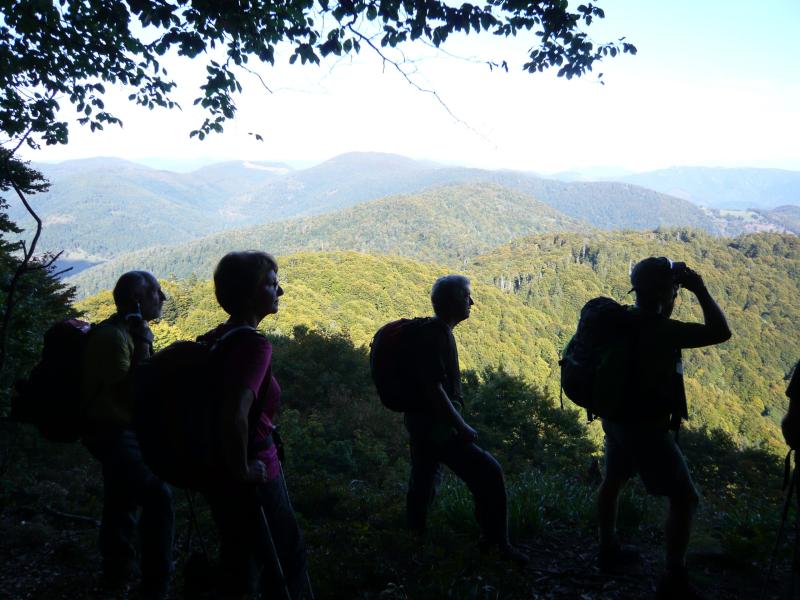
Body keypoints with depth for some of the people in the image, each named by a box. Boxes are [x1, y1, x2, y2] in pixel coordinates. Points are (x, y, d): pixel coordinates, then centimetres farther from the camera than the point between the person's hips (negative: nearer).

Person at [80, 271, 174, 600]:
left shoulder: (126, 330, 8)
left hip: (116, 433, 11)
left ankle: (118, 569, 42)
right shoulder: (112, 336, -22)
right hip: (113, 433, -11)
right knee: (159, 498, -20)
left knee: (123, 499, 24)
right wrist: (143, 347, -28)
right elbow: (131, 394, -27)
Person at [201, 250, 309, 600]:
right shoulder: (253, 344, -23)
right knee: (287, 559, 12)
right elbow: (236, 415, -36)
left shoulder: (215, 339, 4)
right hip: (254, 478, -8)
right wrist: (242, 471, -21)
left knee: (240, 563, 23)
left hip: (219, 475, 8)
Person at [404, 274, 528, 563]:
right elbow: (434, 388, -27)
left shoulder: (436, 331, 10)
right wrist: (462, 427, -21)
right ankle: (497, 543, 2)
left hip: (423, 423, 11)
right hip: (435, 427, -11)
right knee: (489, 474, -8)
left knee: (424, 482, 23)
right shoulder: (435, 336, -21)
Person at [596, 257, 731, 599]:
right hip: (646, 427, -9)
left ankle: (609, 551, 40)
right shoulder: (659, 329, -26)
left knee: (613, 481, 24)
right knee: (685, 499, 1)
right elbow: (720, 332, -25)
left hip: (618, 418, 9)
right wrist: (700, 290, -16)